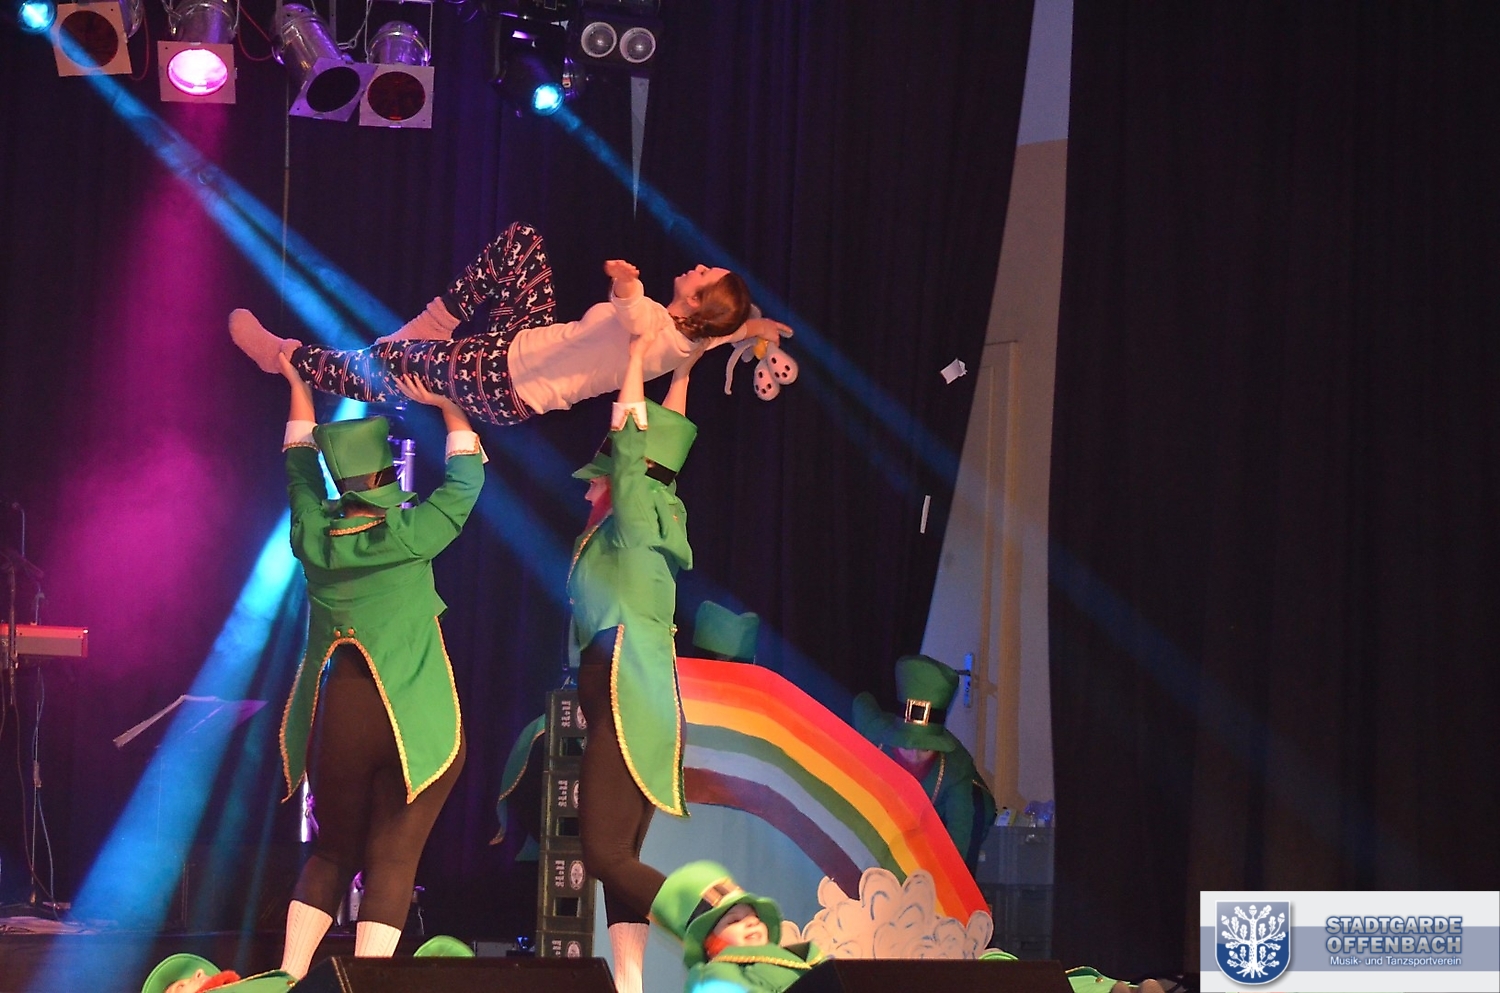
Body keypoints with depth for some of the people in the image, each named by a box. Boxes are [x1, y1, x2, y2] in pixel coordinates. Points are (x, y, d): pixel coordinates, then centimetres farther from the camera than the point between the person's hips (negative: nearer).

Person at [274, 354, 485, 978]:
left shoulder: (313, 534, 1)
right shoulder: (410, 535, -8)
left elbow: (301, 464, 18)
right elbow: (466, 475, 5)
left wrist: (298, 383, 29)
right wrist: (445, 404, 17)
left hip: (335, 715, 4)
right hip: (412, 721, -4)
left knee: (332, 853, 15)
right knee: (391, 862, -2)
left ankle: (288, 976, 6)